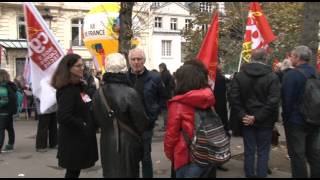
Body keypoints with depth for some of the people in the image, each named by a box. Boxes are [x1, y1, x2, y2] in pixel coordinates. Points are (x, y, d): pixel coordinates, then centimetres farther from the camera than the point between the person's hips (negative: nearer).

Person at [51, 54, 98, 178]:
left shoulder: (79, 86, 9)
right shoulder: (67, 90, -19)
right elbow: (62, 117, -29)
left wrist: (91, 125, 5)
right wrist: (82, 125, -18)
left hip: (82, 136, 9)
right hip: (73, 138, -9)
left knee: (76, 170, 18)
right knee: (73, 171, 3)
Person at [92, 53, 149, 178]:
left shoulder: (98, 93, -3)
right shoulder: (130, 93, -21)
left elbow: (97, 119, 8)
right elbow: (142, 122, -14)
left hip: (106, 143, 5)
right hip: (127, 144, -5)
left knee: (110, 173, 19)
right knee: (127, 173, 10)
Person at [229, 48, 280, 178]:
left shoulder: (240, 75, -1)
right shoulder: (272, 76, -9)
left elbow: (233, 98, -7)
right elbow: (273, 101, -17)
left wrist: (242, 115, -6)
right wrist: (258, 117, -14)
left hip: (247, 121, 3)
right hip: (265, 121, -2)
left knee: (249, 151, 12)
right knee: (263, 152, 8)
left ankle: (249, 175, 20)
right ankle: (261, 175, 14)